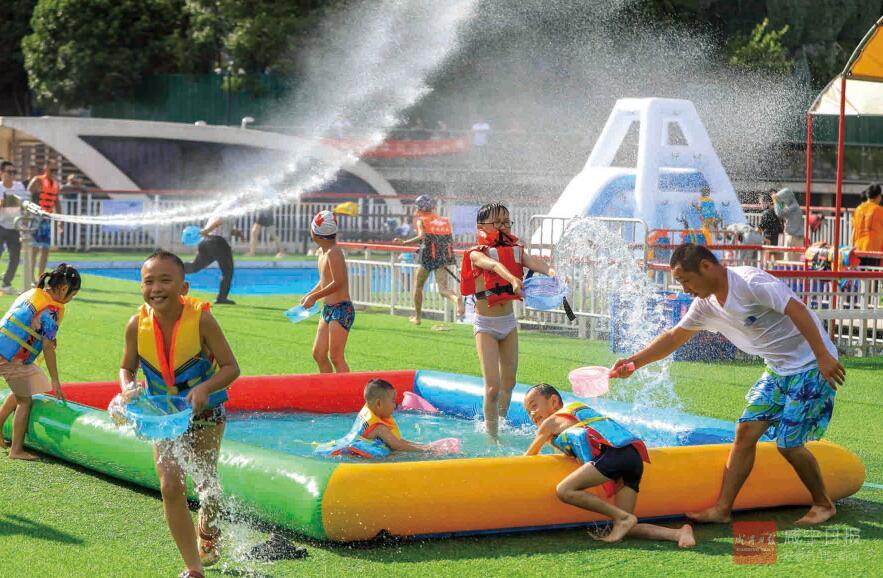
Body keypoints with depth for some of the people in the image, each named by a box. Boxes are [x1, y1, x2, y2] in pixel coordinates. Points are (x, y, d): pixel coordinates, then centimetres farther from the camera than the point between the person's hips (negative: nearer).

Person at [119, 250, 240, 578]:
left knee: (205, 482, 13)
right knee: (171, 487, -10)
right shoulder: (137, 325, -16)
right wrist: (128, 388, -22)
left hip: (206, 414, -2)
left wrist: (205, 388, -37)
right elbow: (127, 368, 0)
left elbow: (231, 367, -19)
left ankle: (208, 528, 50)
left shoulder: (201, 319, -25)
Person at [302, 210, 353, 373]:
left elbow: (338, 282, -23)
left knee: (336, 357, -8)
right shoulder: (322, 252, 12)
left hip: (341, 309, -10)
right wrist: (310, 294, 9)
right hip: (328, 309, 10)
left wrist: (315, 297, -17)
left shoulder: (333, 252, -17)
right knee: (318, 354, 12)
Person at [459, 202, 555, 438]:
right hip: (485, 324, -5)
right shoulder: (476, 254, -10)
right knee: (493, 386, -10)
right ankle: (491, 436, 2)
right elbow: (494, 265, -33)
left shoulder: (515, 250, 4)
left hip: (508, 321, 5)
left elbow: (532, 262, -17)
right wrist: (512, 278, -54)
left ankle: (501, 425, 35)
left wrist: (551, 271, -39)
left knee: (509, 382, 16)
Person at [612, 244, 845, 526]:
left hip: (811, 366, -8)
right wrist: (633, 362, 8)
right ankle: (722, 509, 2)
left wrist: (823, 356, -31)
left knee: (788, 444, -9)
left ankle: (823, 504, 12)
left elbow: (796, 309, -27)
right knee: (746, 430, -1)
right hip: (777, 369, 8)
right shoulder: (706, 304, 5)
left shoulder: (750, 281, -22)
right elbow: (673, 337, 15)